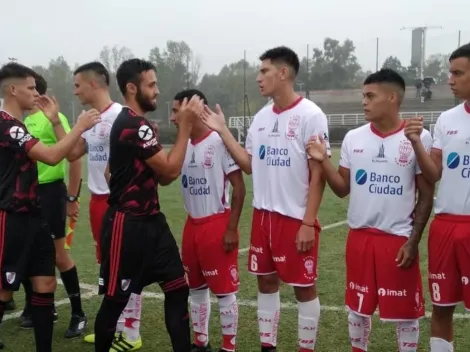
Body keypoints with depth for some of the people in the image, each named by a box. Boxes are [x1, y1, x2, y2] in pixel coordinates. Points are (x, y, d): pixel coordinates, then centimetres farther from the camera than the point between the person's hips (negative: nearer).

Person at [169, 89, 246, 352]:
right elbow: (165, 177, 14)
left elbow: (239, 187, -13)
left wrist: (232, 228, -15)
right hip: (192, 225, 8)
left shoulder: (220, 142, -14)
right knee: (196, 288, 16)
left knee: (224, 290, 2)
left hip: (217, 224, -7)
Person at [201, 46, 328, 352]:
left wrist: (308, 223, -17)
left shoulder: (310, 115, -12)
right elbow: (250, 164, 11)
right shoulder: (262, 117, 9)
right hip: (263, 215, 7)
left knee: (304, 287, 5)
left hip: (296, 219, -7)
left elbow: (318, 174, -13)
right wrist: (222, 131, 5)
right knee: (266, 282, 14)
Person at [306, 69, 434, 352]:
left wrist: (413, 241, -7)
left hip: (399, 239, -3)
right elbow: (343, 189, 5)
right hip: (360, 237, 4)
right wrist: (323, 161, -10)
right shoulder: (353, 138, 2)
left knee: (406, 310, 8)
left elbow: (426, 196, -3)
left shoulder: (418, 138, -8)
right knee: (358, 306, 16)